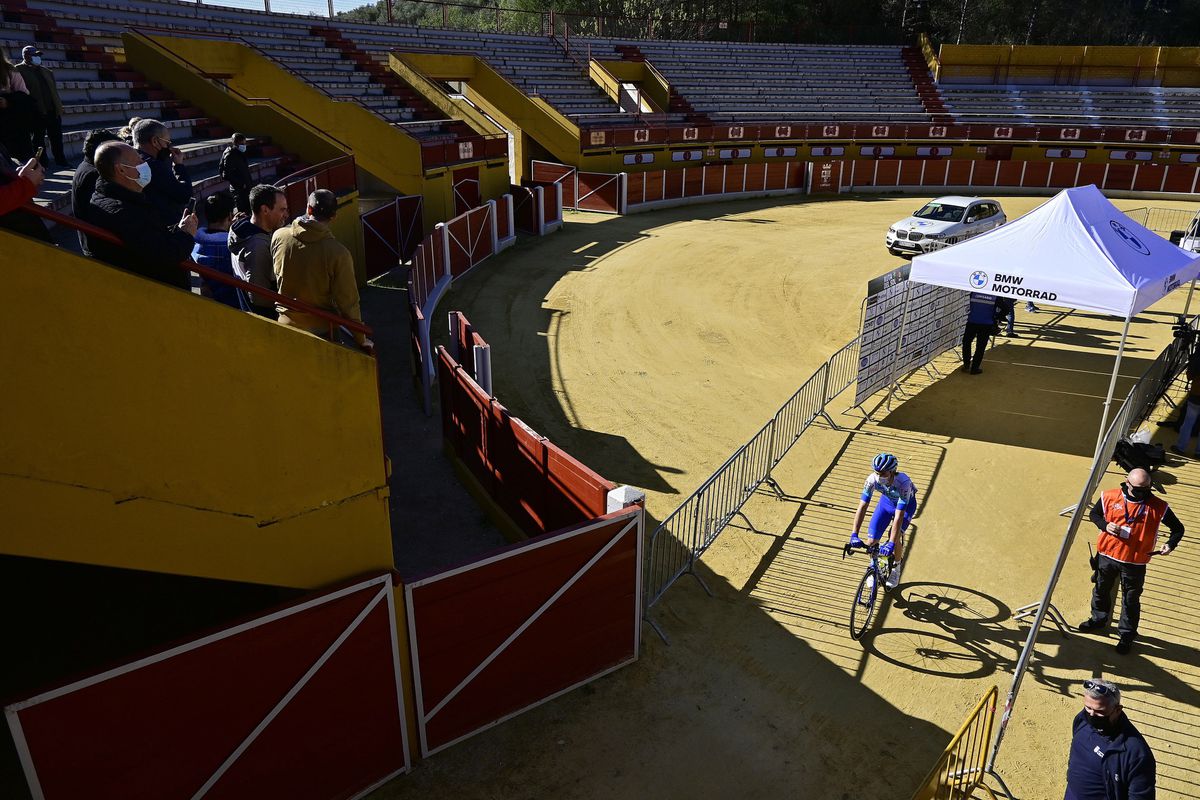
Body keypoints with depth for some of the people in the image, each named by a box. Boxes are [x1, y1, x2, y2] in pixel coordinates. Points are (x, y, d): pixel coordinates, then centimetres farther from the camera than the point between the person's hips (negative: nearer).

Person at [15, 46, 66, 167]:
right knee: (38, 138, 2)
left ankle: (60, 160, 14)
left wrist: (58, 108, 7)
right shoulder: (19, 70, -1)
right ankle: (42, 161, 7)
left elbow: (54, 91, 16)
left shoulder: (47, 72, 17)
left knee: (56, 137, 8)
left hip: (52, 110, 5)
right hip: (37, 112, -5)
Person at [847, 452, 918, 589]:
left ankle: (896, 569, 7)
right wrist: (854, 535, -40)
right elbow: (862, 507, -31)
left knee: (895, 538, -22)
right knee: (871, 541, -9)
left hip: (906, 504, -3)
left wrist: (891, 543, -50)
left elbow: (898, 516, -44)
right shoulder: (872, 479, -32)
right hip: (886, 501, 3)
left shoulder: (903, 482, -42)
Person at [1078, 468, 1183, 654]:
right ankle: (1099, 619, 45)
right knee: (1101, 589, 21)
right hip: (1107, 555, 2)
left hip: (1135, 563, -2)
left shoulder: (1158, 507, -11)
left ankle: (1127, 634, 28)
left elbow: (1178, 528, 1)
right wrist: (1105, 525, -13)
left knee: (1131, 600, 9)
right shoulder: (1110, 497, -8)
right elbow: (1094, 514, 8)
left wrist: (1171, 544, -18)